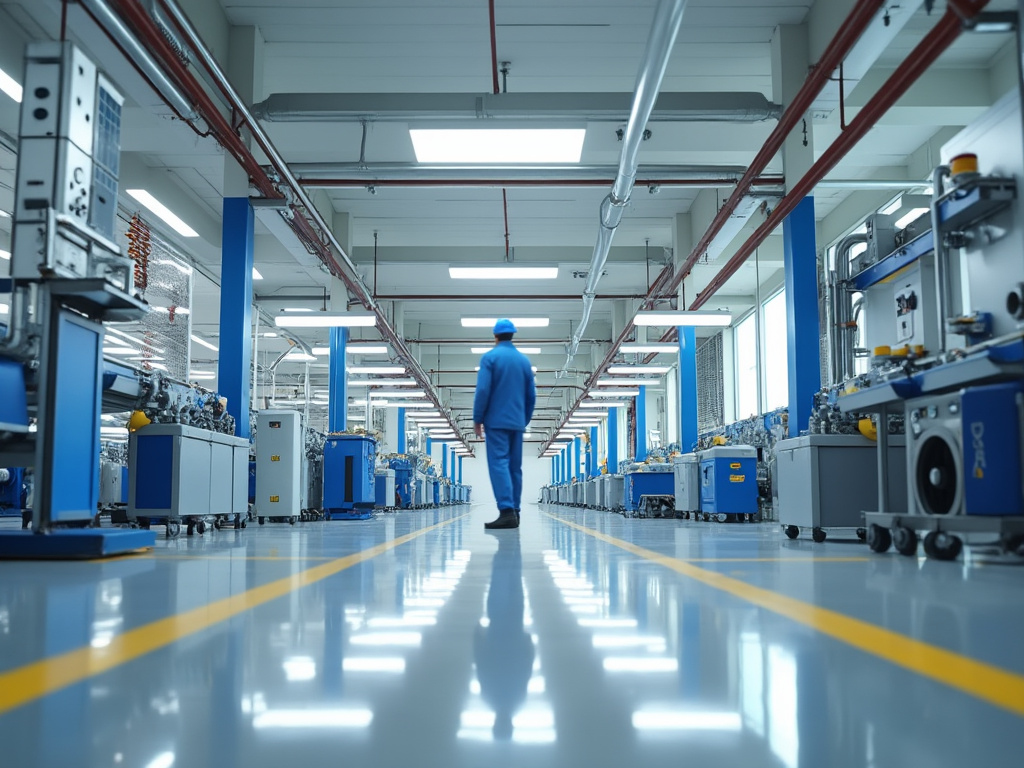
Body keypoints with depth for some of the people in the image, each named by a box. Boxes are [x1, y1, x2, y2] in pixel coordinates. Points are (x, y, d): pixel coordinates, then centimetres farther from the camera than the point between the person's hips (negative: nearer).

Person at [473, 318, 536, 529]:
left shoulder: (490, 357, -4)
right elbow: (531, 395, 12)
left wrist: (477, 419, -2)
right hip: (517, 422, 5)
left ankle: (507, 511, -22)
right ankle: (514, 512, 12)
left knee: (499, 464, -10)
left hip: (496, 421, -5)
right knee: (515, 467, 10)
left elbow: (483, 391, -11)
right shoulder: (525, 360, 10)